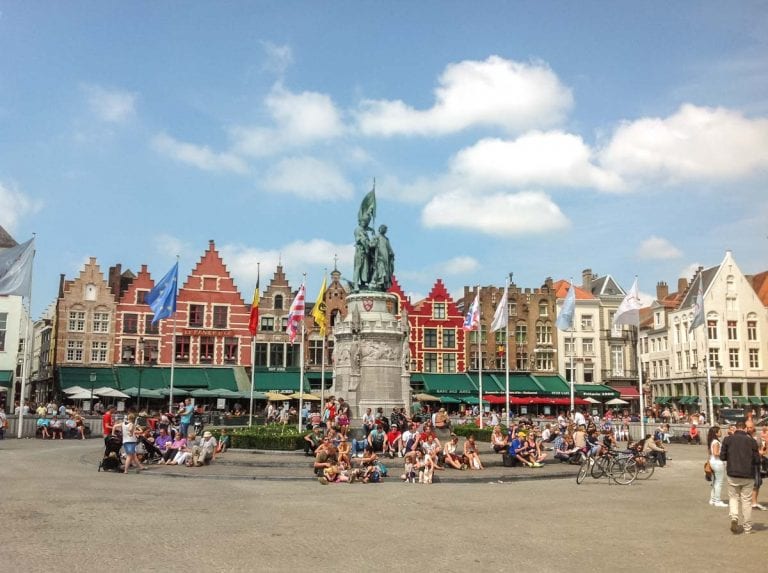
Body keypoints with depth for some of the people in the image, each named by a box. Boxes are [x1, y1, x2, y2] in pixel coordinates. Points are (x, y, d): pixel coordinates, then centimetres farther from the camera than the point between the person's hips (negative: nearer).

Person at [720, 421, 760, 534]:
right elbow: (757, 460, -2)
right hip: (748, 476, 0)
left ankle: (734, 517, -9)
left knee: (733, 497, 15)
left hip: (732, 474, 0)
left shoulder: (728, 439, -3)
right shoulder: (751, 441, -5)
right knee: (747, 500, 8)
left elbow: (722, 456, -1)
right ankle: (747, 528, 14)